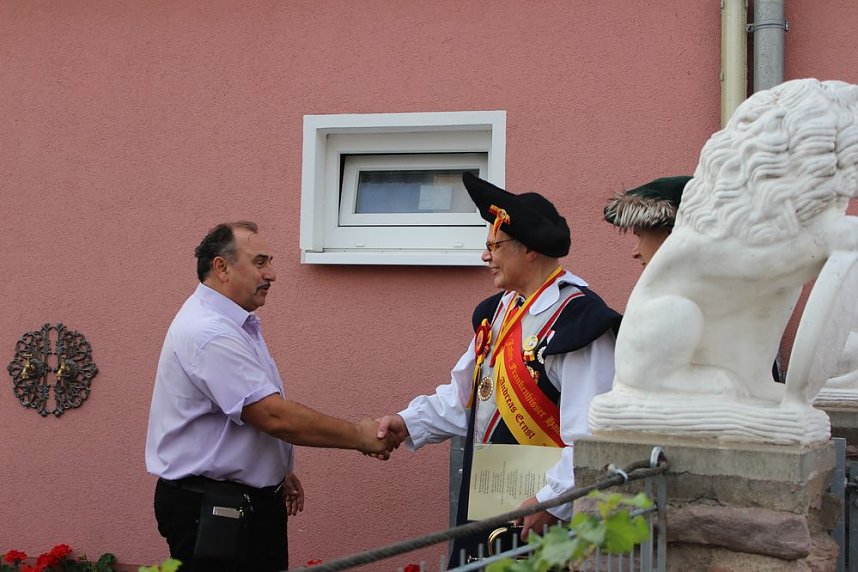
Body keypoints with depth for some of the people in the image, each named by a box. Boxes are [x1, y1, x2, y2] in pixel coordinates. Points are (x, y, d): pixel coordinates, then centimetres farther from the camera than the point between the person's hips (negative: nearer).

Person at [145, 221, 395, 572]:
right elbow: (275, 417, -27)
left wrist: (279, 471, 22)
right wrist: (360, 437, -20)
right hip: (212, 512, -10)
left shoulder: (236, 324, 11)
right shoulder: (209, 333, -23)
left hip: (253, 501, 10)